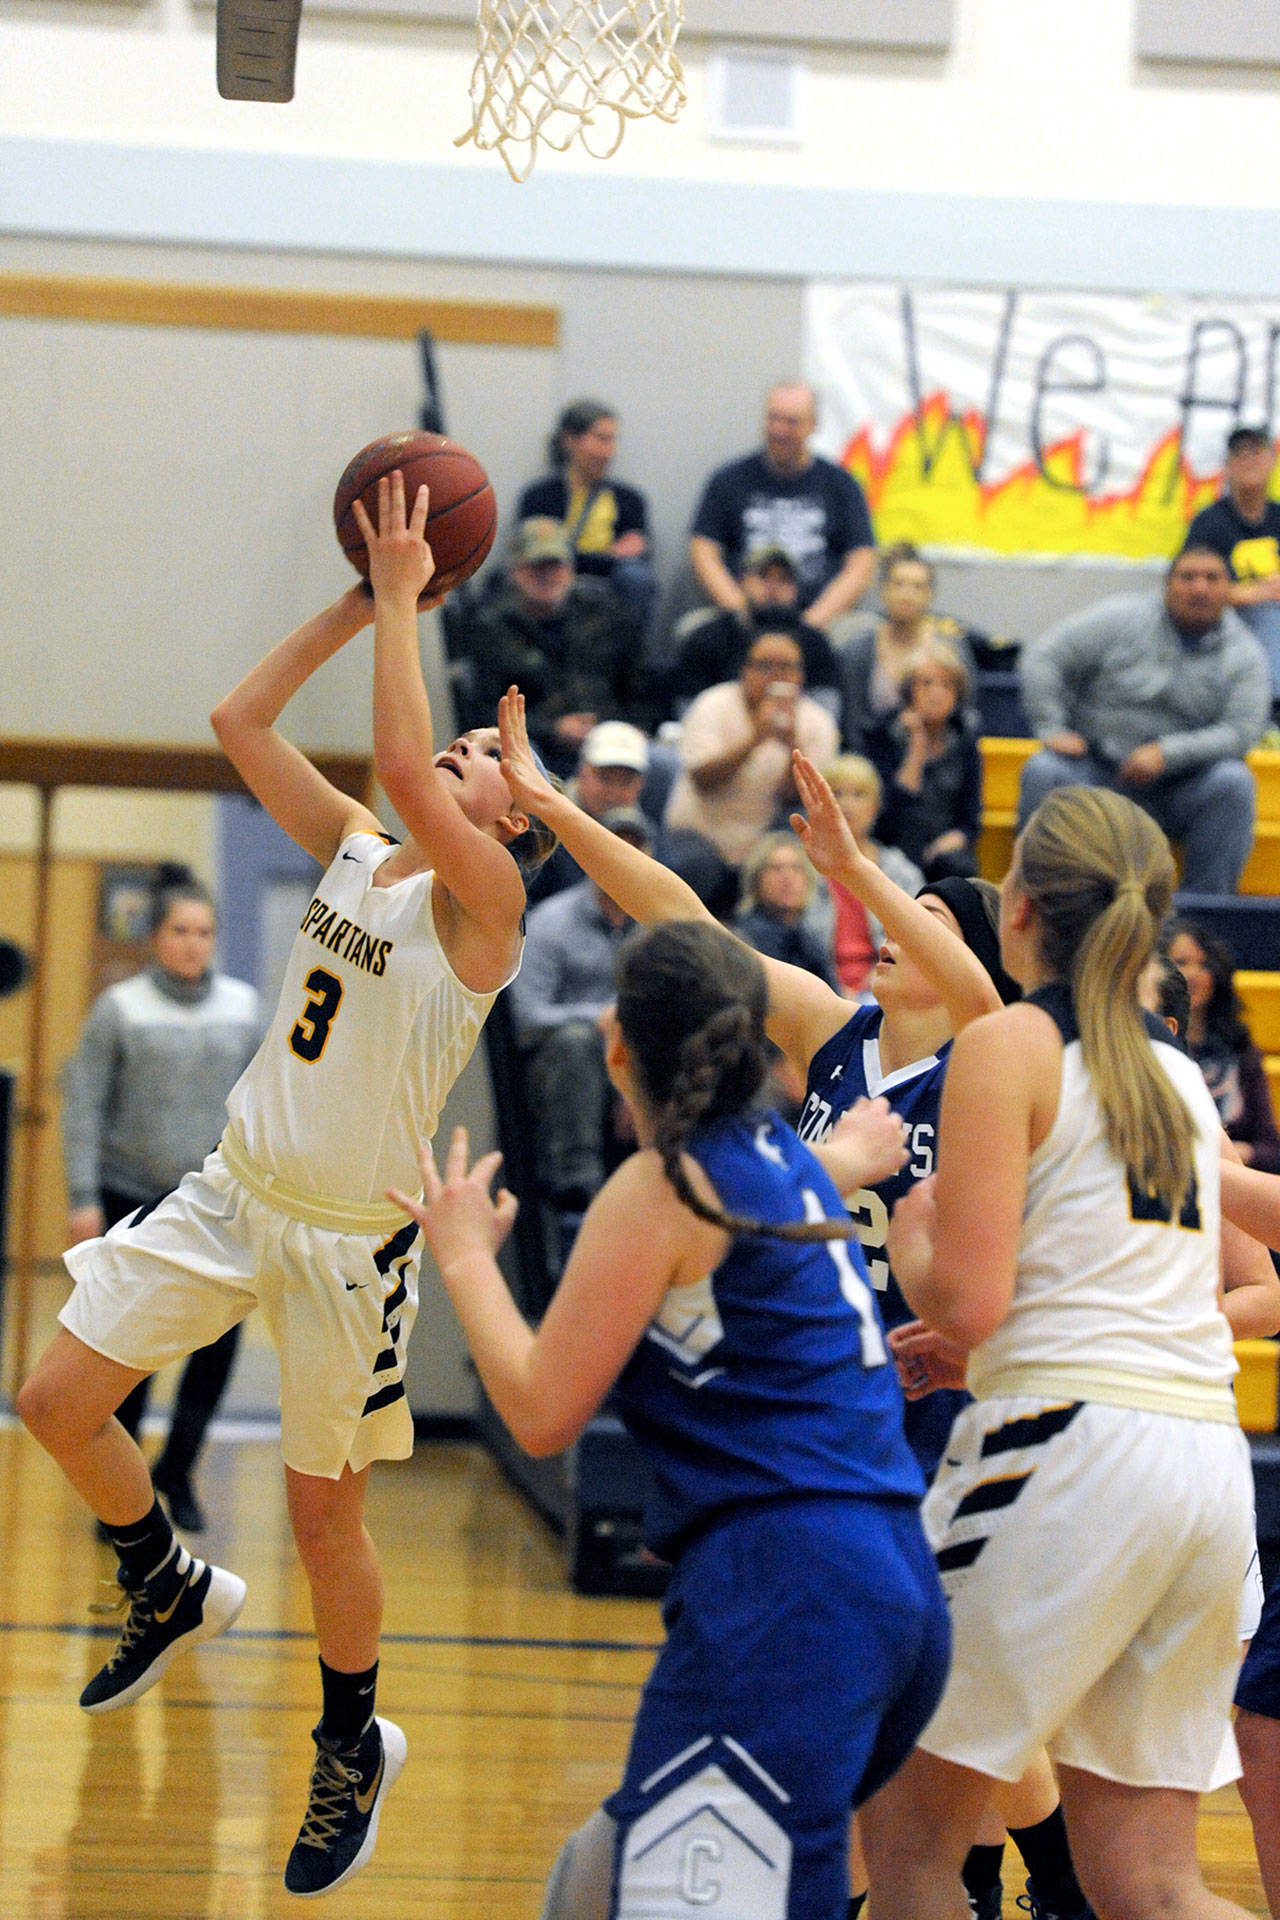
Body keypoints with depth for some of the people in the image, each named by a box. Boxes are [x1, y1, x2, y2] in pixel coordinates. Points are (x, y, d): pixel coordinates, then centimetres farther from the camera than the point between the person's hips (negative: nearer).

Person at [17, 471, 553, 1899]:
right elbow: (240, 721, 6)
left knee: (323, 1514, 3)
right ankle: (172, 1592, 28)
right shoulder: (352, 854, 7)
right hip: (234, 1191, 6)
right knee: (60, 1402, 2)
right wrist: (361, 602, 2)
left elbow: (401, 767, -29)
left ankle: (354, 1748, 25)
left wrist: (404, 602, -20)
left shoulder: (481, 896, -12)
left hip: (348, 1237, -6)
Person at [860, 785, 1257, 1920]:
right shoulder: (1181, 1073, 19)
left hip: (1073, 1446, -7)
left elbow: (966, 1303, -12)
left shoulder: (1010, 1047, -3)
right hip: (1212, 1457, 7)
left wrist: (906, 1231, 10)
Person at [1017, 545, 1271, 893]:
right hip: (1098, 768, 0)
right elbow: (1043, 658, -3)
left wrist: (1166, 753, -21)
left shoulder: (1244, 653, 1)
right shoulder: (1123, 619, -2)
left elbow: (1242, 731, -9)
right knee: (1042, 773, -28)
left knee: (1233, 782, -28)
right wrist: (1052, 729, -14)